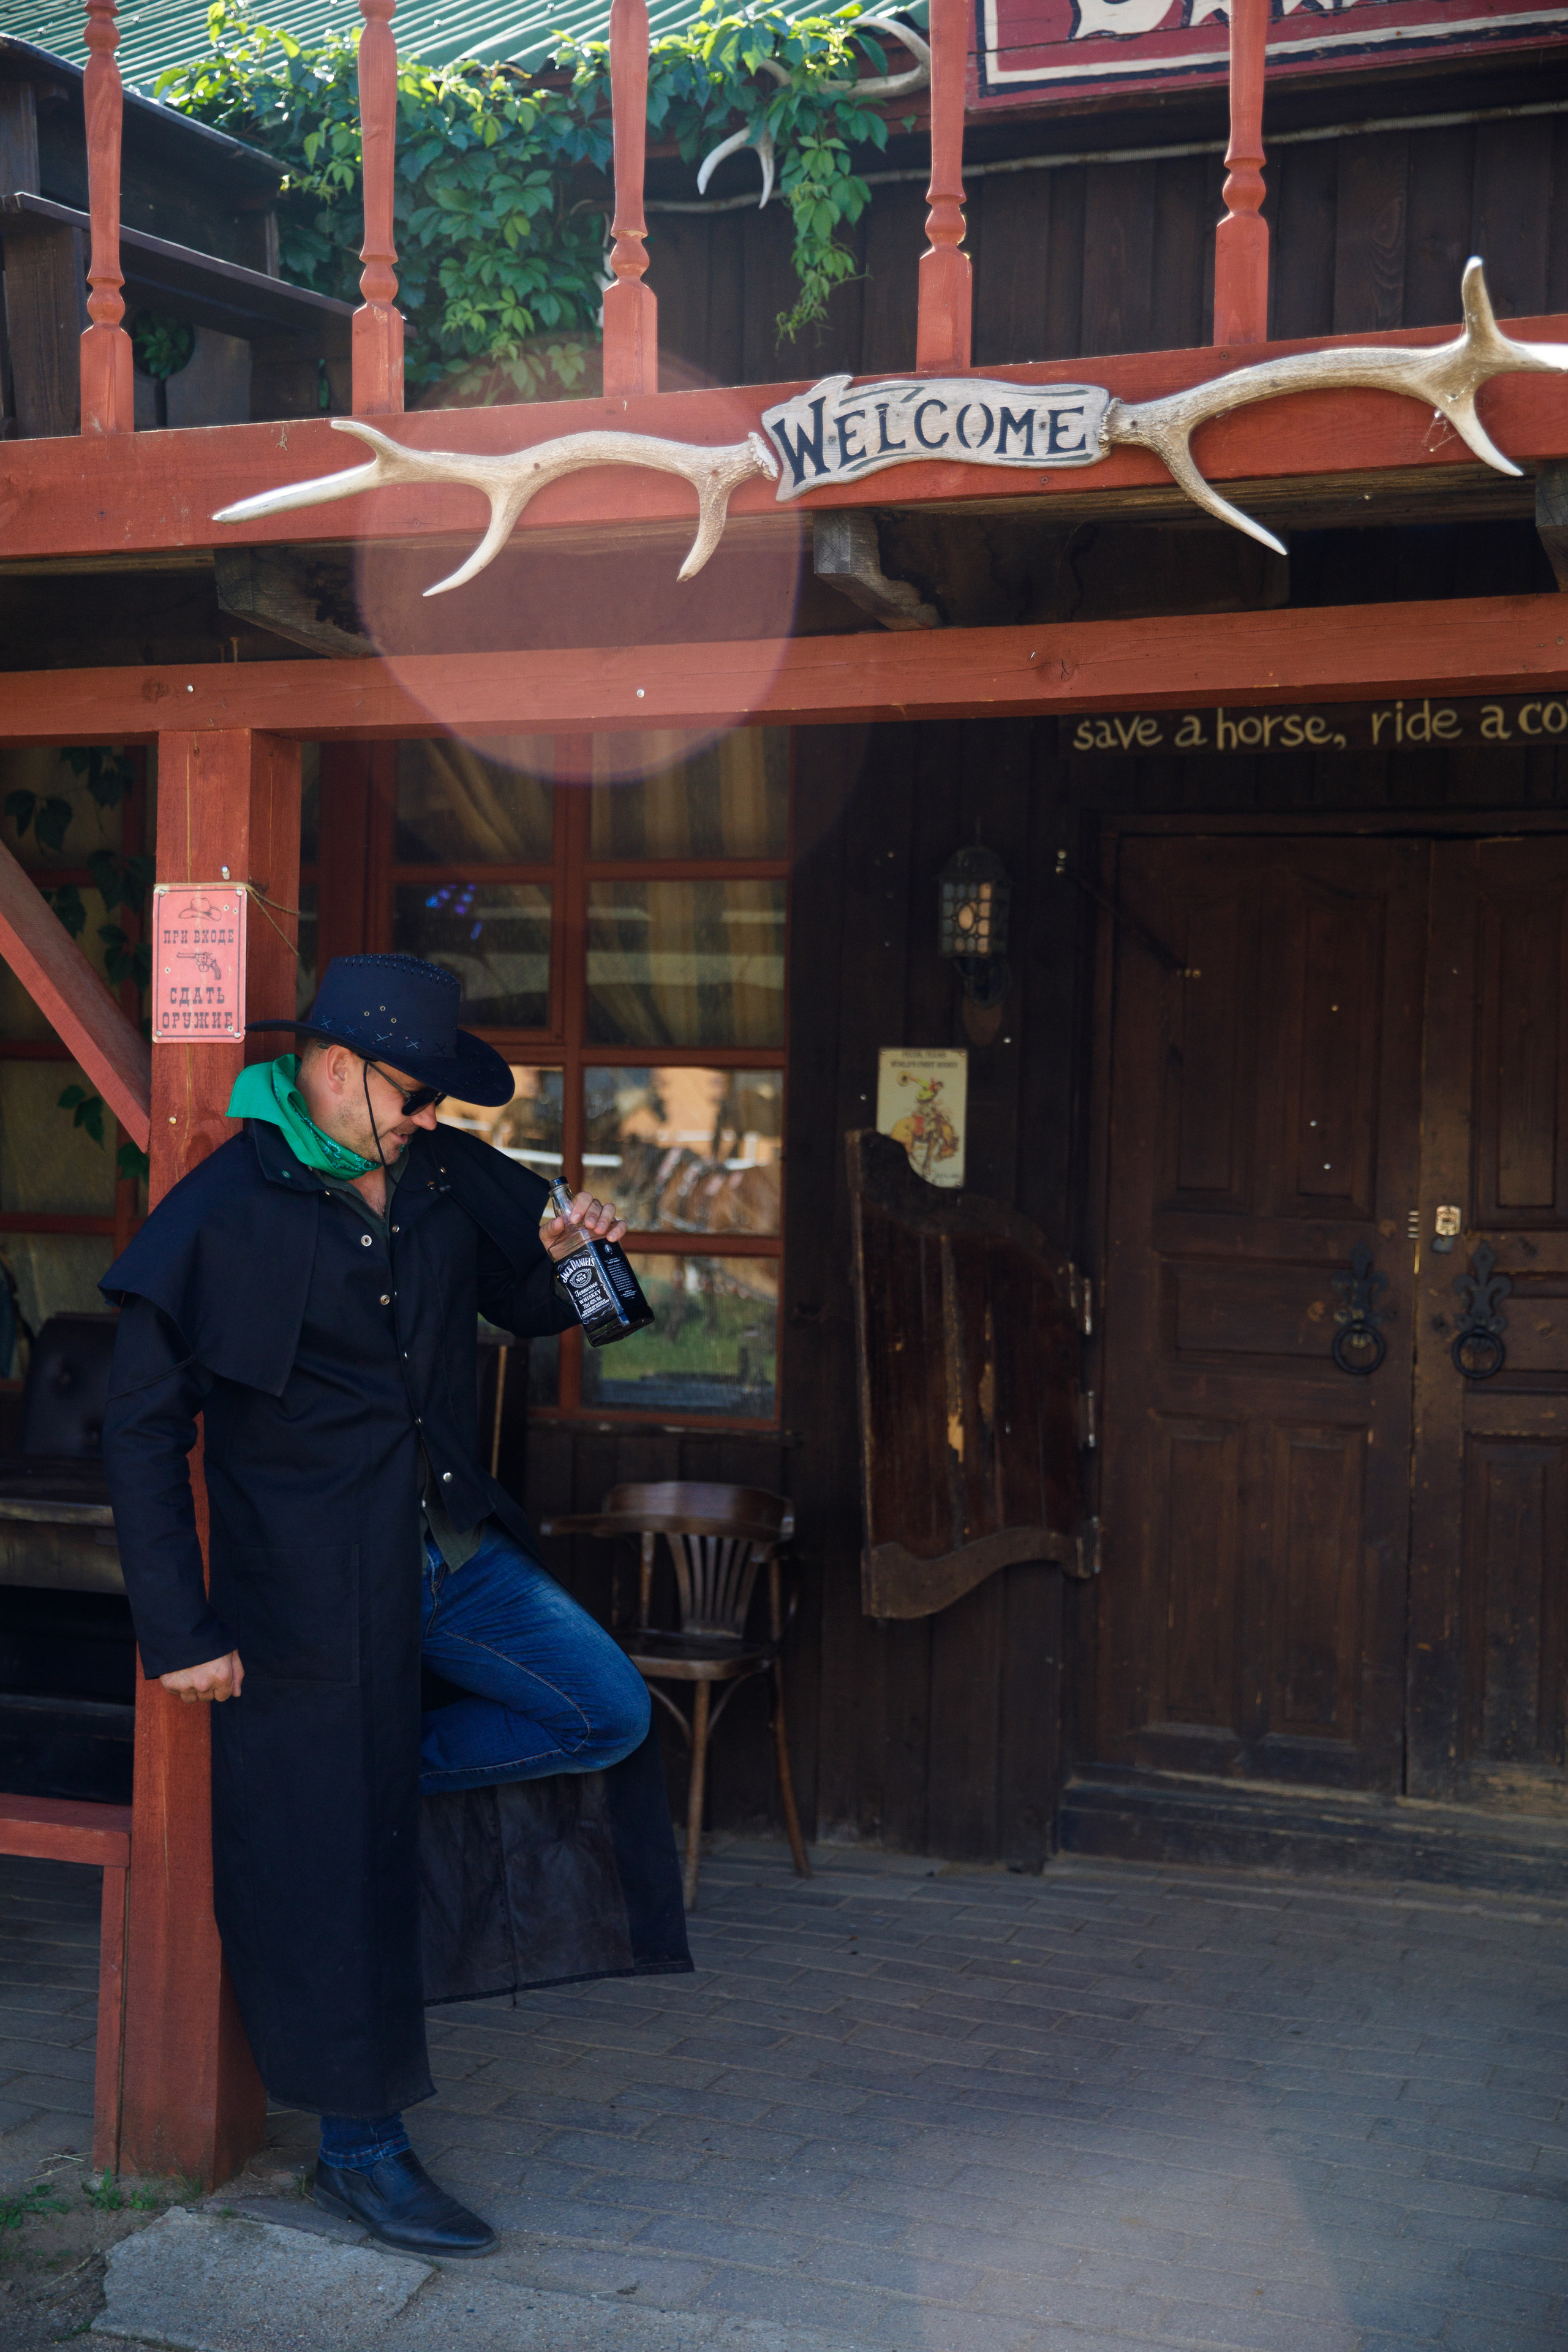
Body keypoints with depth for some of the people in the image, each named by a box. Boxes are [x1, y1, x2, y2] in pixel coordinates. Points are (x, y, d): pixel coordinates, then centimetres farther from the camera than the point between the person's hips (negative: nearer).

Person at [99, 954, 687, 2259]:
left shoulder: (444, 1176, 4)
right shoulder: (221, 1213, -13)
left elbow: (520, 1305, 21)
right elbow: (145, 1429, -11)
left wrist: (557, 1254, -5)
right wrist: (182, 1627, -13)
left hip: (454, 1550, 6)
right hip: (318, 1586, -6)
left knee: (610, 1714, -2)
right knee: (335, 1866, 3)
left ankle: (389, 1764, 16)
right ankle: (363, 2150, 19)